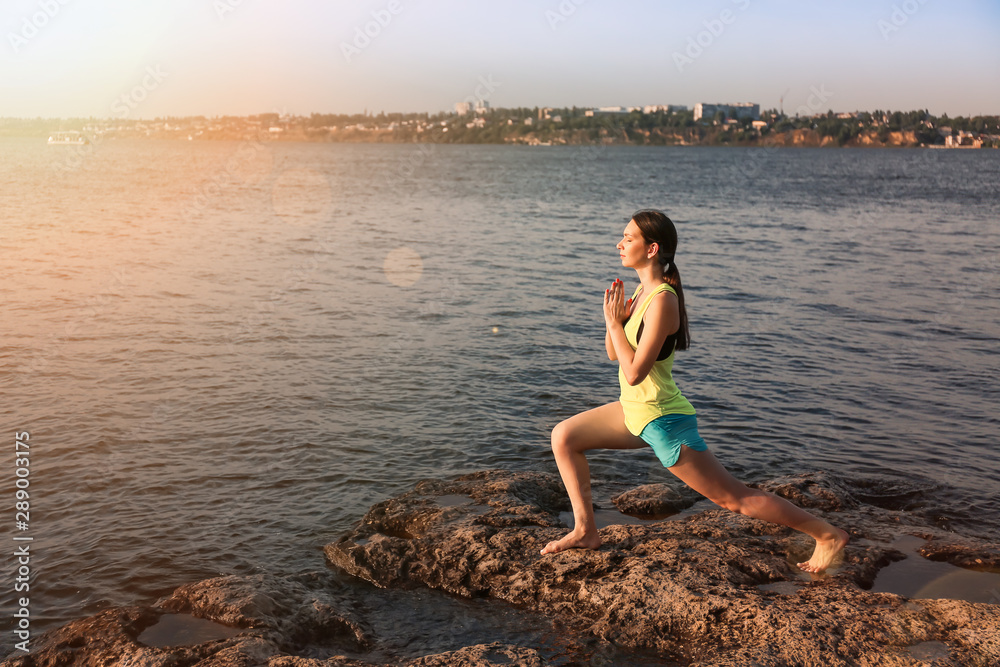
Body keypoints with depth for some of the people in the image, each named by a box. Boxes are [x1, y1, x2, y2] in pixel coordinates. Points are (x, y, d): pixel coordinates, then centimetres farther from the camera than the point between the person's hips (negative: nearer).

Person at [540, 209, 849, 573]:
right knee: (564, 436, 9)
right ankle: (586, 530, 16)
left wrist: (614, 322, -18)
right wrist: (615, 317, -6)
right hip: (635, 410, 9)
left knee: (733, 497, 1)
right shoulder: (644, 289, 4)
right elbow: (614, 354, 12)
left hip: (663, 420, -9)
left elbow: (634, 373, -27)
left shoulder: (662, 300, -24)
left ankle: (827, 534, 15)